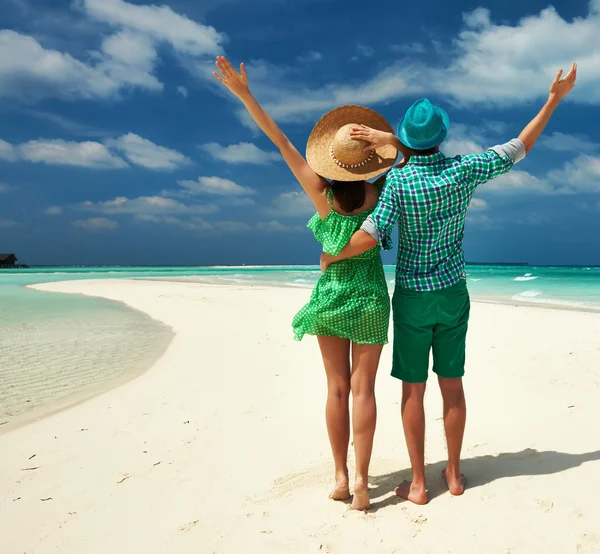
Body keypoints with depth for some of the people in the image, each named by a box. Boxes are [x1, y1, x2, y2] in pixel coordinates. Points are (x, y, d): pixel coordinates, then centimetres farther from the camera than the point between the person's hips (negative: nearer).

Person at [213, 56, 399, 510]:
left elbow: (281, 141, -8)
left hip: (330, 294, 0)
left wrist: (243, 94, -5)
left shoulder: (322, 193, -9)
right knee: (363, 388, 2)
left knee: (337, 387, 9)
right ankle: (362, 478, 2)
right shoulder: (380, 196, -7)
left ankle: (341, 476, 15)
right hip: (371, 297, 0)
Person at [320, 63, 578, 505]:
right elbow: (517, 149, 5)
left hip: (413, 298, -3)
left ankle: (418, 483, 12)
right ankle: (454, 474, 23)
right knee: (453, 385, 12)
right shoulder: (464, 170, -6)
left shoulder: (398, 179, -16)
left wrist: (331, 257, -7)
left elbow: (370, 236, -25)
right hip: (454, 294, 3)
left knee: (413, 390, 5)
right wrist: (555, 98, 15)